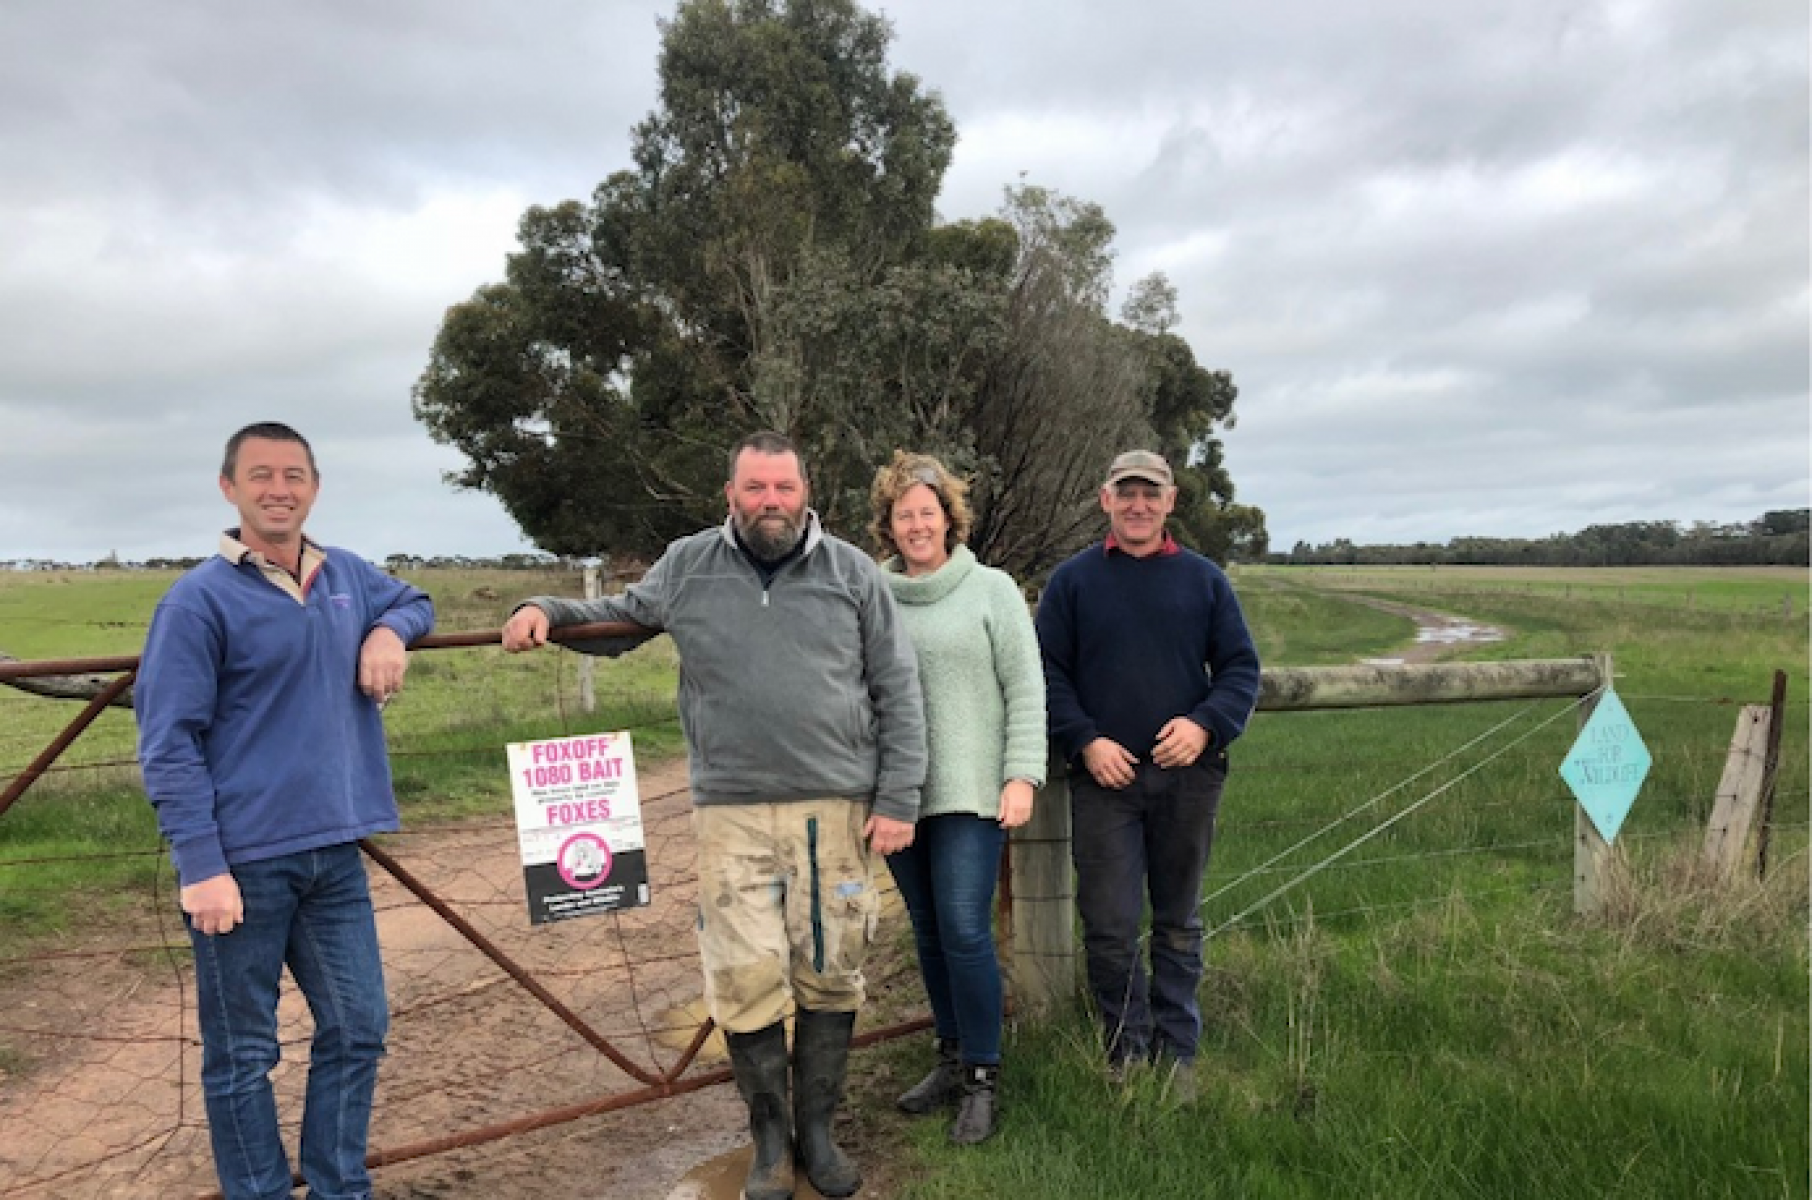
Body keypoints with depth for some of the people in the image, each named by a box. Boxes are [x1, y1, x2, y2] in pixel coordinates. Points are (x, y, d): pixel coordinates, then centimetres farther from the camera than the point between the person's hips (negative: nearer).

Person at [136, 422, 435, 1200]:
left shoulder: (348, 577, 8)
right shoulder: (200, 600, -9)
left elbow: (413, 603, 29)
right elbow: (169, 745, -11)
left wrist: (390, 632, 4)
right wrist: (202, 866, -17)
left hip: (334, 853, 6)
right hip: (244, 860, -5)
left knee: (357, 1028, 12)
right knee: (243, 1053, 8)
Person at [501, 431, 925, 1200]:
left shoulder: (851, 572, 2)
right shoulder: (687, 568, 5)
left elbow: (897, 695, 3)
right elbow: (620, 620, 23)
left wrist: (898, 799, -2)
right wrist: (546, 611, 4)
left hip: (838, 807, 0)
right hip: (732, 813, 0)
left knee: (831, 976, 9)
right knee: (746, 980, 1)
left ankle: (816, 1128, 29)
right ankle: (769, 1136, 24)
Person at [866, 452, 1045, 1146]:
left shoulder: (991, 589, 0)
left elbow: (1026, 689, -3)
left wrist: (1022, 775, -11)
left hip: (970, 792, -4)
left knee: (965, 930, -8)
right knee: (928, 931, 13)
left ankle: (982, 1079, 9)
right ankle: (952, 1057, 30)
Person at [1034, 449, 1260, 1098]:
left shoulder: (1204, 578, 7)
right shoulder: (1072, 580, 4)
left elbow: (1241, 667, 7)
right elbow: (1047, 674, 2)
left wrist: (1205, 725, -12)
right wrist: (1085, 741, -12)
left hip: (1187, 777, 2)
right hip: (1104, 777, -1)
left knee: (1178, 924, 13)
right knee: (1109, 928, -2)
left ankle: (1176, 1054, 27)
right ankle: (1127, 1054, 16)